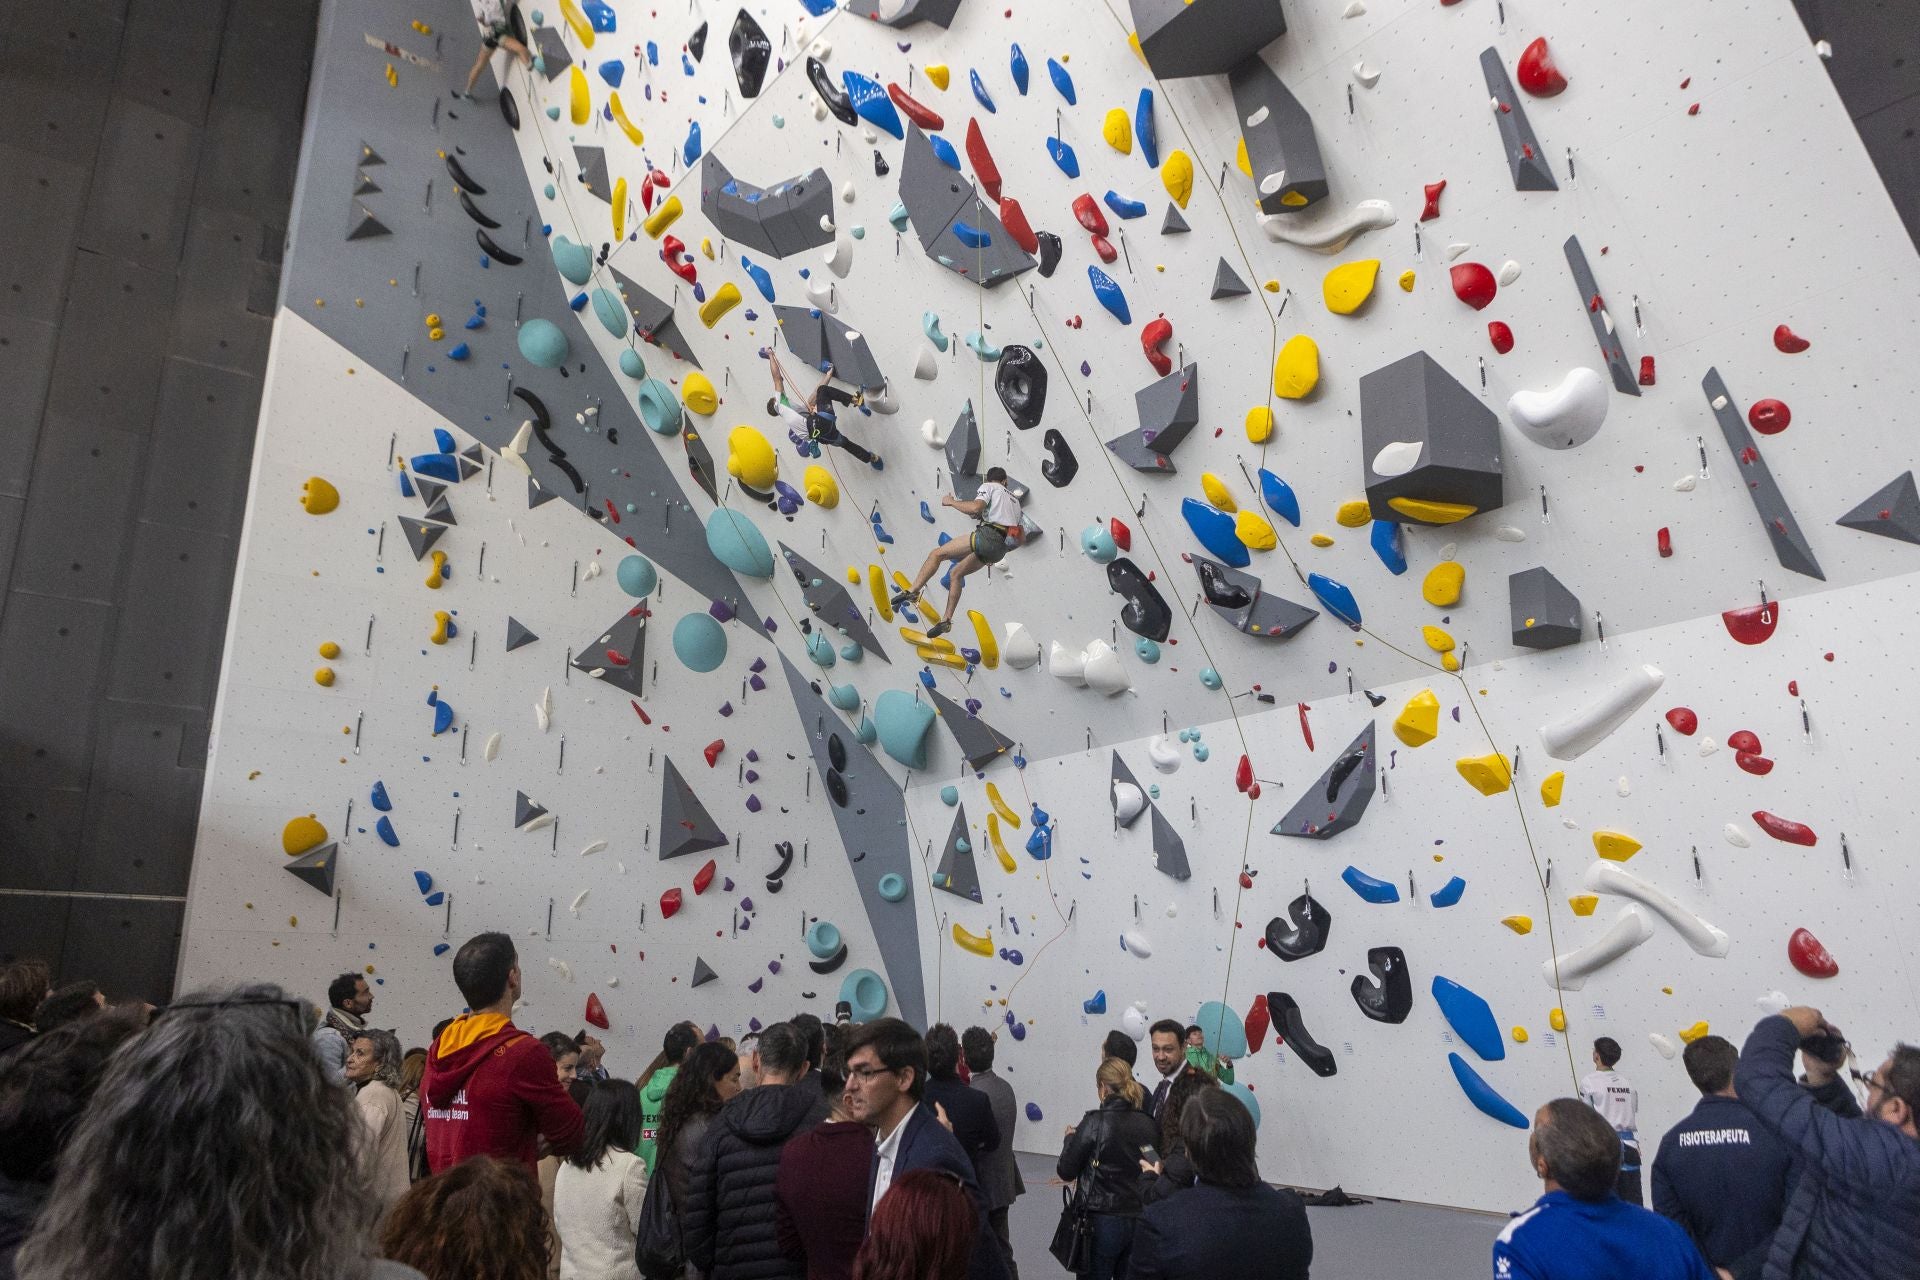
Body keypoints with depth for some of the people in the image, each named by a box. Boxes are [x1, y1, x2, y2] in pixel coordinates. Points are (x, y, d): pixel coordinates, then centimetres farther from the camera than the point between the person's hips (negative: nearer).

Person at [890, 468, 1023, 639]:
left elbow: (976, 507, -13)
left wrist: (951, 501, 2)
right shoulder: (1015, 500, 31)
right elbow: (1022, 536, 24)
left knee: (936, 554, -1)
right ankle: (946, 620, 17)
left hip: (988, 535, -7)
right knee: (957, 573, 21)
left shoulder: (988, 487, 10)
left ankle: (912, 591, -13)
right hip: (1002, 548, 7)